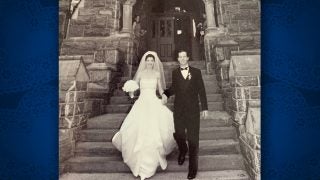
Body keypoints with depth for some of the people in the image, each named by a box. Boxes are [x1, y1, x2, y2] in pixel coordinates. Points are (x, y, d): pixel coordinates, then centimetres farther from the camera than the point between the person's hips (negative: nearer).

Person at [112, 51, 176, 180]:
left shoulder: (157, 74, 8)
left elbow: (160, 89, 12)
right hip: (142, 103, 0)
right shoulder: (140, 73, 6)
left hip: (154, 103, 1)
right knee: (141, 131, -3)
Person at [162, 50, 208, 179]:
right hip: (179, 109, 2)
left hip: (193, 110, -2)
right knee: (178, 134, 8)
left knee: (193, 138, 0)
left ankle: (193, 167, 15)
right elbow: (174, 88, 13)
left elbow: (201, 90, 3)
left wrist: (205, 108, 1)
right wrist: (165, 94, -8)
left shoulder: (196, 72, 2)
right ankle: (183, 151, 44)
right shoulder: (175, 73, 7)